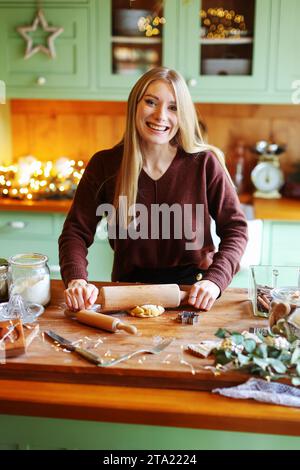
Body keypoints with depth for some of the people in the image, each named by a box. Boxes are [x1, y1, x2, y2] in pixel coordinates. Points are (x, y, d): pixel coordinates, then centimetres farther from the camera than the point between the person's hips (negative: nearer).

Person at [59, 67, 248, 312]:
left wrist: (215, 280, -15)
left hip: (192, 292, 0)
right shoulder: (104, 165, -2)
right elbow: (76, 232, -1)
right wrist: (76, 280, -19)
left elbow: (235, 228, 0)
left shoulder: (205, 163, -5)